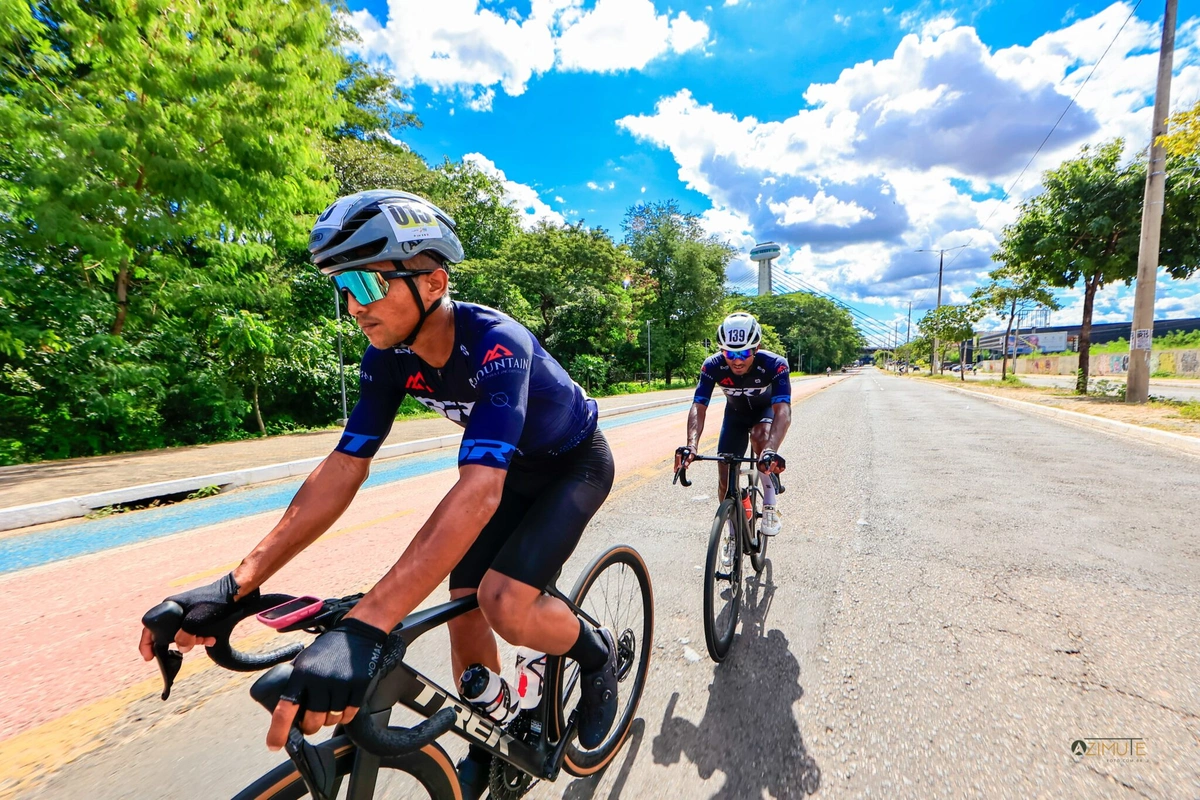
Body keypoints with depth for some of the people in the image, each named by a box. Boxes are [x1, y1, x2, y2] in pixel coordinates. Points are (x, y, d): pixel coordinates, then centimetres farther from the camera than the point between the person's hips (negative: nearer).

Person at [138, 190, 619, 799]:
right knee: (463, 603, 2)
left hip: (575, 462, -6)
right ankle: (487, 751, 27)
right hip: (514, 465, 6)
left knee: (506, 603, -23)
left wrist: (364, 626, -54)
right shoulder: (389, 355, -15)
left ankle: (595, 652, 11)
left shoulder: (495, 343, -37)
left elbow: (478, 489, -48)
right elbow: (343, 468, -16)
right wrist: (237, 584, -22)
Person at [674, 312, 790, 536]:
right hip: (735, 413, 2)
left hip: (766, 410, -2)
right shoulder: (713, 366, -30)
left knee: (760, 435, -37)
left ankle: (770, 506, -17)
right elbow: (698, 407, -36)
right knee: (725, 479, -4)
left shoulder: (774, 364, -36)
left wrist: (771, 450, -63)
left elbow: (783, 410, -46)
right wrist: (691, 445, -55)